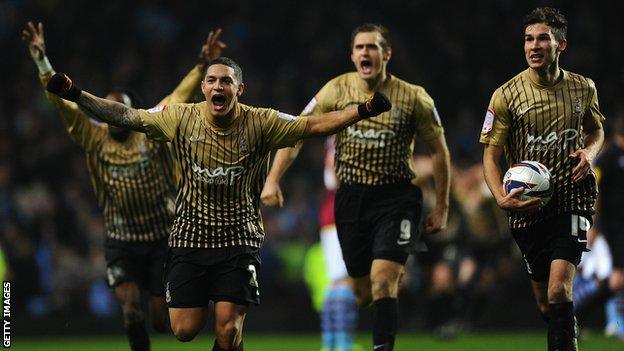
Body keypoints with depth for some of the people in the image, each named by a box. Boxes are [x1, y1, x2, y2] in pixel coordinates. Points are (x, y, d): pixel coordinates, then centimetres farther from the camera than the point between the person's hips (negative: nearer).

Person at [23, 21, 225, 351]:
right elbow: (61, 101, -3)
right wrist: (41, 59, -11)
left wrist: (203, 64, -13)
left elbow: (181, 95, -3)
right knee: (132, 314, -13)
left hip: (162, 238, 0)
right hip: (121, 242, 0)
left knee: (163, 320, 1)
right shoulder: (94, 139, 1)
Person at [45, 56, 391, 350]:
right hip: (190, 237, 1)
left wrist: (362, 110, -25)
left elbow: (315, 124, -11)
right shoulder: (182, 118, -5)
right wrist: (76, 94, -13)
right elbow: (127, 116, -4)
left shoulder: (261, 123, -8)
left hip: (240, 240, -1)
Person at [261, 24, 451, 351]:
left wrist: (441, 206, 4)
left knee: (382, 281, -19)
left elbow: (439, 150, 4)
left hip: (396, 198, -3)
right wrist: (273, 180, -11)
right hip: (351, 197, 3)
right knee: (363, 292, 9)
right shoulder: (338, 90, -3)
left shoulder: (413, 97, -7)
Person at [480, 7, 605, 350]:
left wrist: (590, 150, -2)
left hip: (573, 197, -1)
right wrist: (501, 198, -19)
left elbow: (596, 130, 22)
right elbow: (491, 154, -2)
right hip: (527, 204, 1)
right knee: (545, 303, 9)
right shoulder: (506, 96, -4)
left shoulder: (583, 88, 3)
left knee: (559, 289, -20)